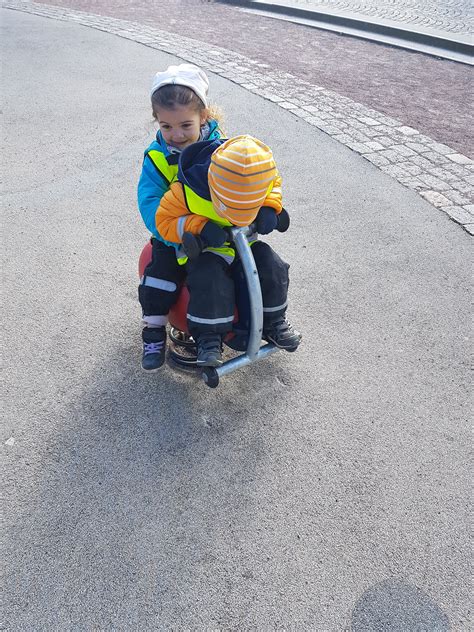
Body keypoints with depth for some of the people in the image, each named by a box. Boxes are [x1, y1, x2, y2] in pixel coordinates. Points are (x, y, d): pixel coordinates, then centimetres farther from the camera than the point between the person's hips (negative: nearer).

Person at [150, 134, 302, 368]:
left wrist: (270, 207, -17)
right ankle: (209, 337, -15)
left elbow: (275, 182, 4)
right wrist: (200, 227, -34)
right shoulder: (188, 190, -29)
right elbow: (164, 220, -20)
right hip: (205, 247, -4)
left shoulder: (255, 180, -19)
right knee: (210, 279, -31)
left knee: (272, 267, -12)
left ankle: (273, 322, 11)